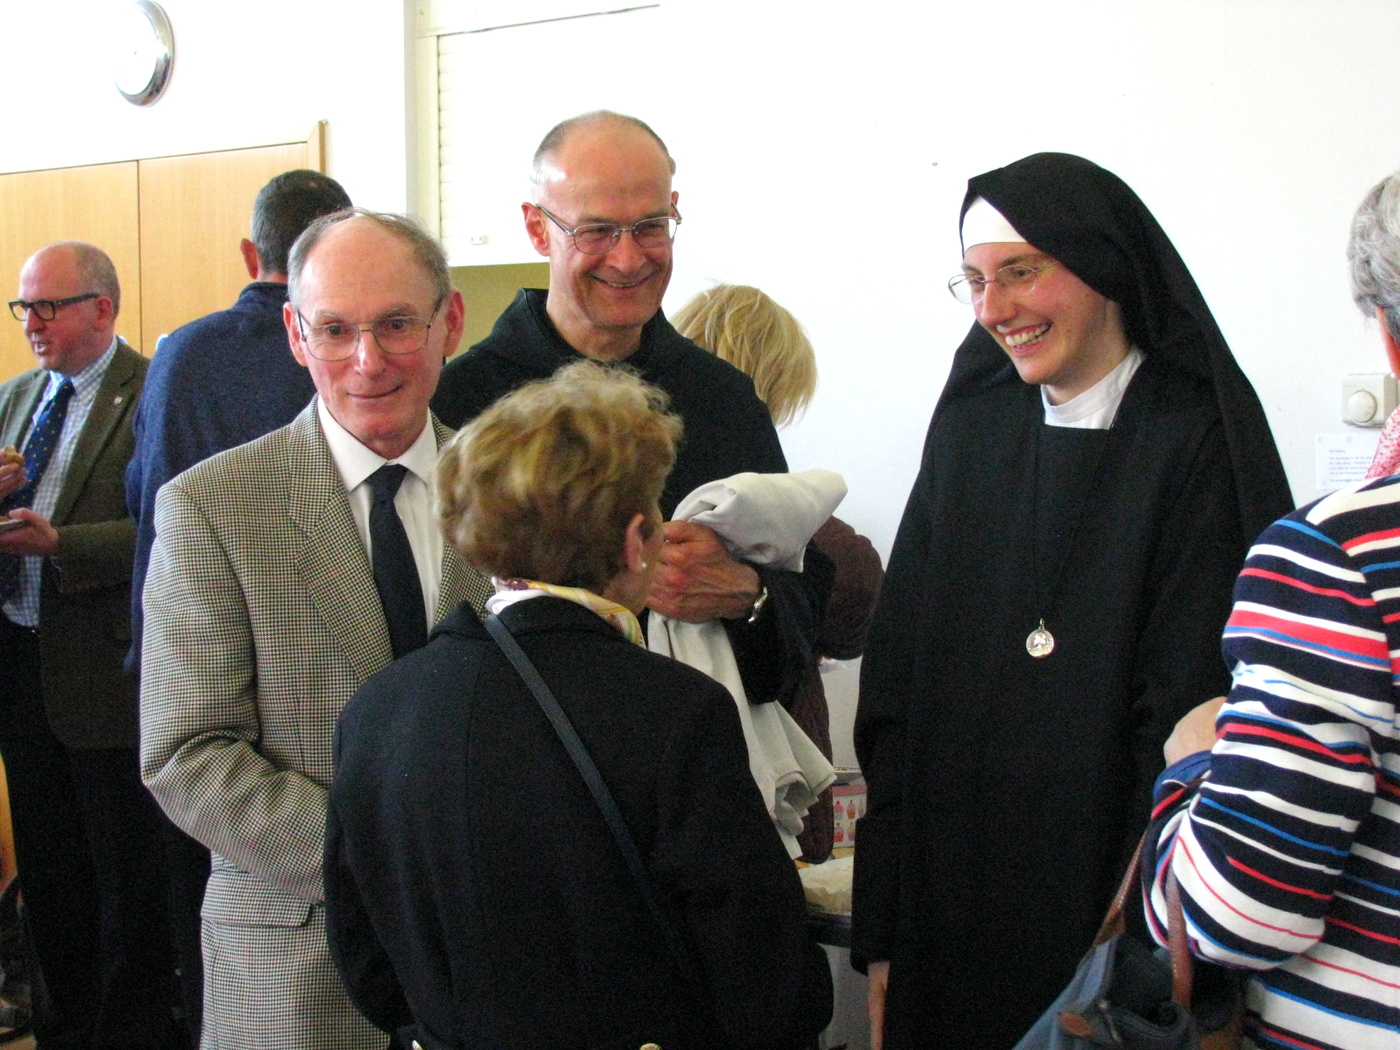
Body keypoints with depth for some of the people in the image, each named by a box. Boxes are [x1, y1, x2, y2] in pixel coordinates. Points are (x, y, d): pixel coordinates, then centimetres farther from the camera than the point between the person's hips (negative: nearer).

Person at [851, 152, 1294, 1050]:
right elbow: (897, 691, 5)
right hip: (948, 899, 4)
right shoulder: (972, 427, 5)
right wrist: (882, 931, 1)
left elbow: (1188, 713, -14)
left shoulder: (1195, 443, -10)